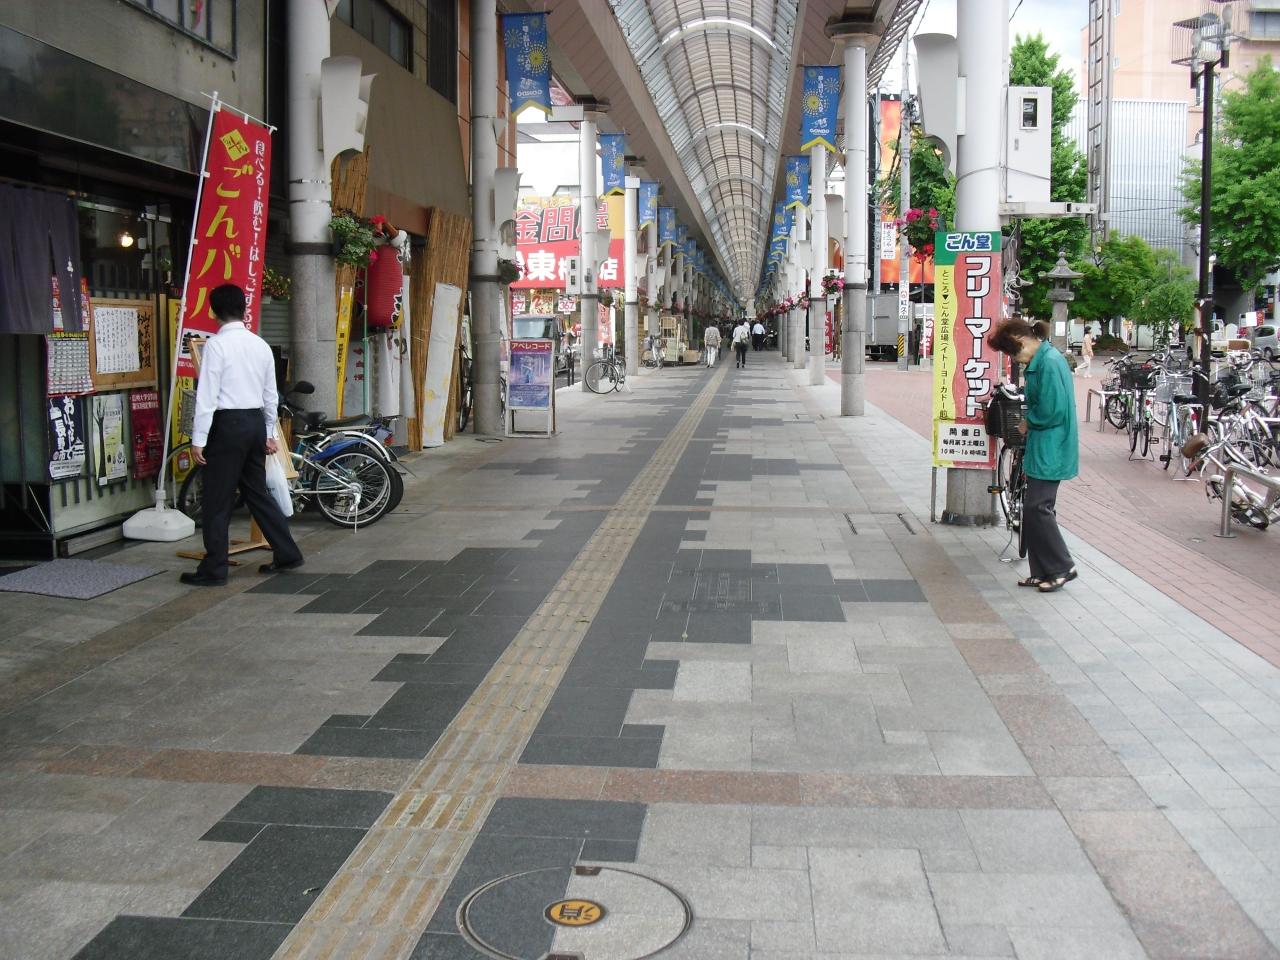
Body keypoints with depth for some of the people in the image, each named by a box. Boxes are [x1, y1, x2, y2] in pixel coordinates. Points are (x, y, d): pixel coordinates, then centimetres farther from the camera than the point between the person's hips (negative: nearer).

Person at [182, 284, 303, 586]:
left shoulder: (216, 345, -10)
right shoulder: (261, 345, 9)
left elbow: (207, 396, -14)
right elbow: (270, 395, 13)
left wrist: (198, 439, -11)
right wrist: (269, 433, 22)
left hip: (227, 424, -6)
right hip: (256, 422, 6)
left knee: (218, 499, 1)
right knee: (258, 491, 17)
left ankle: (214, 570, 6)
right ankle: (286, 553, 19)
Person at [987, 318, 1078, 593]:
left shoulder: (1050, 362, -19)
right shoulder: (1042, 360, 12)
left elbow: (1052, 410, -23)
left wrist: (1028, 423, -7)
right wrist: (1029, 423, 5)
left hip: (1050, 451, -10)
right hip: (1042, 449, 10)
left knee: (1037, 508, -7)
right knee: (1034, 510, 12)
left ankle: (1062, 568, 5)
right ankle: (1042, 572, 19)